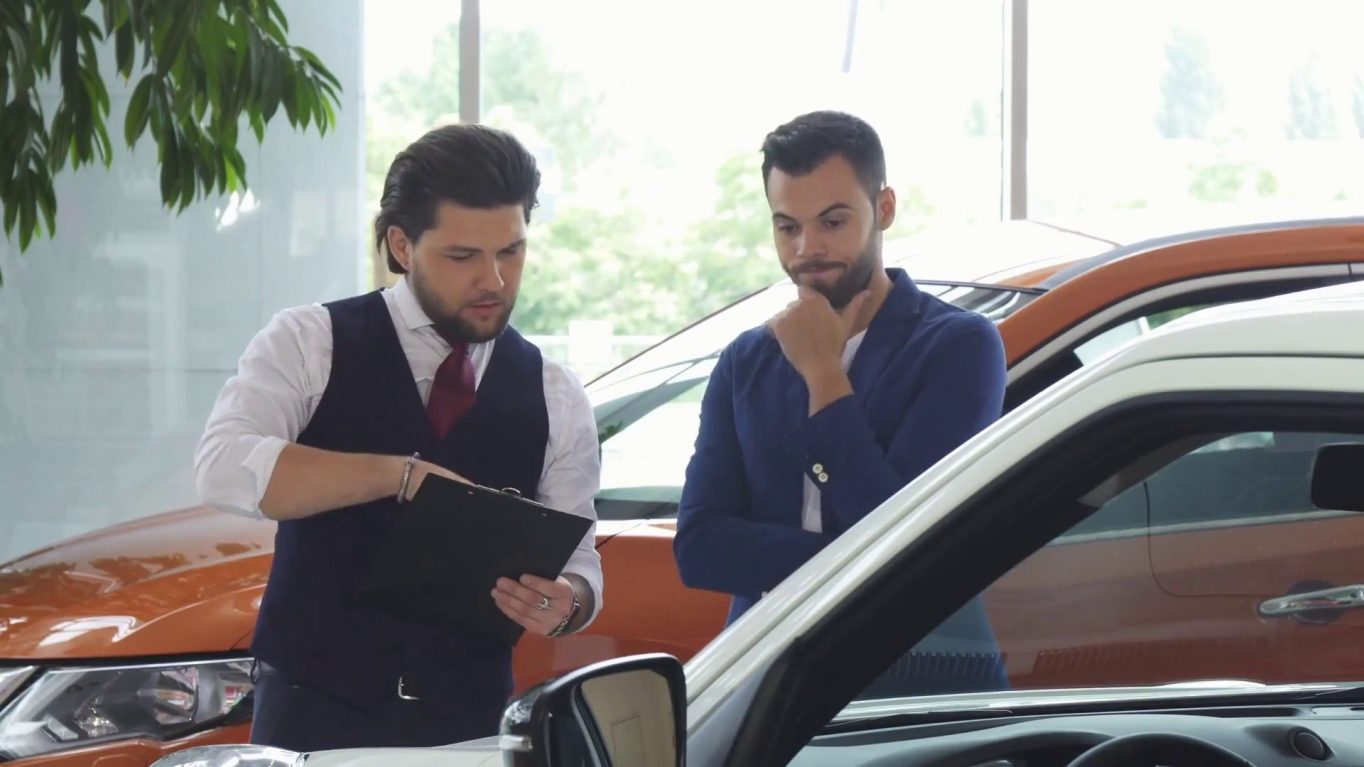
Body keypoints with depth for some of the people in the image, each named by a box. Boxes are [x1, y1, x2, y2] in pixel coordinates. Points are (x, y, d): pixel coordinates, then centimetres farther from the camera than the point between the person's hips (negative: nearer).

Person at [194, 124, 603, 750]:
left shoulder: (555, 400, 6)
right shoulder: (310, 343, -3)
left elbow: (579, 562, 9)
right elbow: (224, 467, -20)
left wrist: (564, 602, -16)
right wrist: (402, 474, -28)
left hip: (470, 722, 3)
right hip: (316, 710, -3)